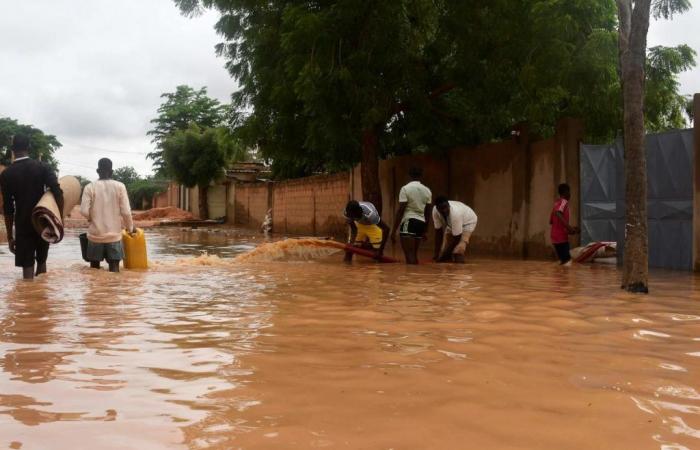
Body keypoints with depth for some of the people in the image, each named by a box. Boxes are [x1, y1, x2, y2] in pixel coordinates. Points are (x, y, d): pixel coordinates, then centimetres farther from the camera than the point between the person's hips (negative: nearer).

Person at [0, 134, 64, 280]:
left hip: (23, 225, -1)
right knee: (41, 261, 19)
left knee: (27, 267, 1)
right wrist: (60, 219, -8)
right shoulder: (43, 167, -2)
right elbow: (58, 193, -14)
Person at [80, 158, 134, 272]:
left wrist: (92, 218, 12)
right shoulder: (120, 186, -4)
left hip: (95, 235, 1)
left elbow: (84, 211, -10)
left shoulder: (90, 187, -4)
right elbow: (126, 211, -7)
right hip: (114, 235, 0)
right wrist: (130, 228, 8)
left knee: (94, 268, 13)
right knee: (114, 268, 4)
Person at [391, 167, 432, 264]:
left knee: (409, 255, -8)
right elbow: (427, 213, 14)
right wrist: (425, 231, 23)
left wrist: (394, 230, -8)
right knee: (414, 255, 16)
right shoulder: (427, 190, 10)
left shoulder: (405, 189, -6)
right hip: (421, 223, 6)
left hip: (409, 222, -6)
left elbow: (400, 211, -11)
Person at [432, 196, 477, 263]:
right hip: (451, 224, 5)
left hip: (468, 221, -5)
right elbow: (438, 231, -18)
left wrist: (444, 255, -30)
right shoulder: (435, 211, -29)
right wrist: (437, 253, -19)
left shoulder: (455, 213, -43)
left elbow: (456, 238, -34)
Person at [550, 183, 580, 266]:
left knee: (563, 260, 13)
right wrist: (569, 227, -30)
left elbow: (551, 221, 24)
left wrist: (569, 229, 28)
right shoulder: (564, 202, -7)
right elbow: (557, 214, -27)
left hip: (555, 237, 9)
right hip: (561, 237, -9)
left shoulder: (557, 203, 19)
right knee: (567, 261, -10)